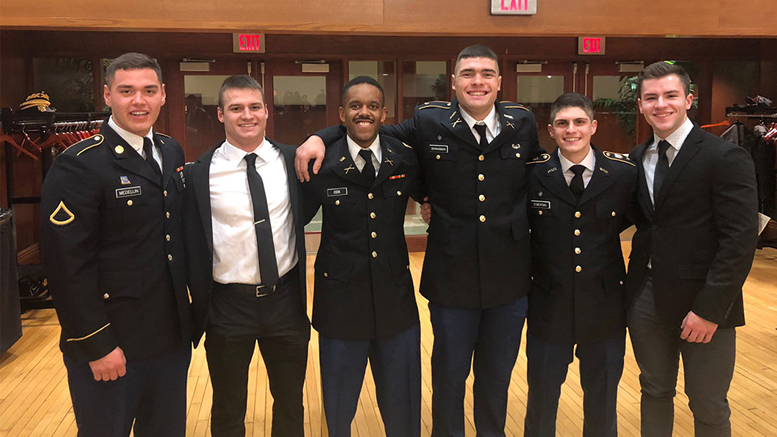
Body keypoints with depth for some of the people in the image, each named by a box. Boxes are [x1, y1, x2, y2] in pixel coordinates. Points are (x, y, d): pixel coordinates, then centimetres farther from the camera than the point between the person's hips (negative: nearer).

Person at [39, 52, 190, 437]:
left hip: (171, 336, 7)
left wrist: (190, 314, 9)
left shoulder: (171, 152, 7)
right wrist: (97, 345, -16)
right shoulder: (78, 166, -15)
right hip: (110, 343, -6)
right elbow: (67, 265, -17)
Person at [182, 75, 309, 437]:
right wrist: (200, 308, -2)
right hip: (229, 305, -2)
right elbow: (193, 245, -3)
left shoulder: (292, 161, -2)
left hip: (286, 300, 2)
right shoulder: (200, 173, -8)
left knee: (291, 402, 21)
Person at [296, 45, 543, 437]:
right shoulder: (429, 123, -6)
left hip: (509, 279, 2)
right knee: (449, 378, 15)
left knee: (497, 378, 20)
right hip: (452, 279, -2)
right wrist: (321, 137, -8)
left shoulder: (522, 123, -1)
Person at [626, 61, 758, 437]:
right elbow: (642, 220, 10)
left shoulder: (725, 158, -11)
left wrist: (709, 309, -18)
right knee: (654, 392, 17)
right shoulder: (637, 158, 8)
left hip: (701, 301, -5)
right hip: (647, 297, 5)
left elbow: (740, 240, -16)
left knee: (708, 406, 8)